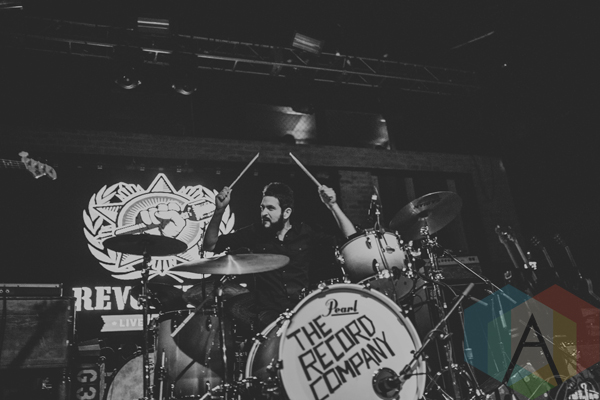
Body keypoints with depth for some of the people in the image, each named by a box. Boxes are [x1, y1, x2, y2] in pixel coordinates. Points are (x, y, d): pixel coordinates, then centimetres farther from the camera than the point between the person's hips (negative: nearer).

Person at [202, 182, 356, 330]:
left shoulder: (306, 233, 4)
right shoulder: (254, 233, 6)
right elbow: (210, 245, 7)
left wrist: (333, 206, -12)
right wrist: (219, 210, -6)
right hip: (268, 312, 0)